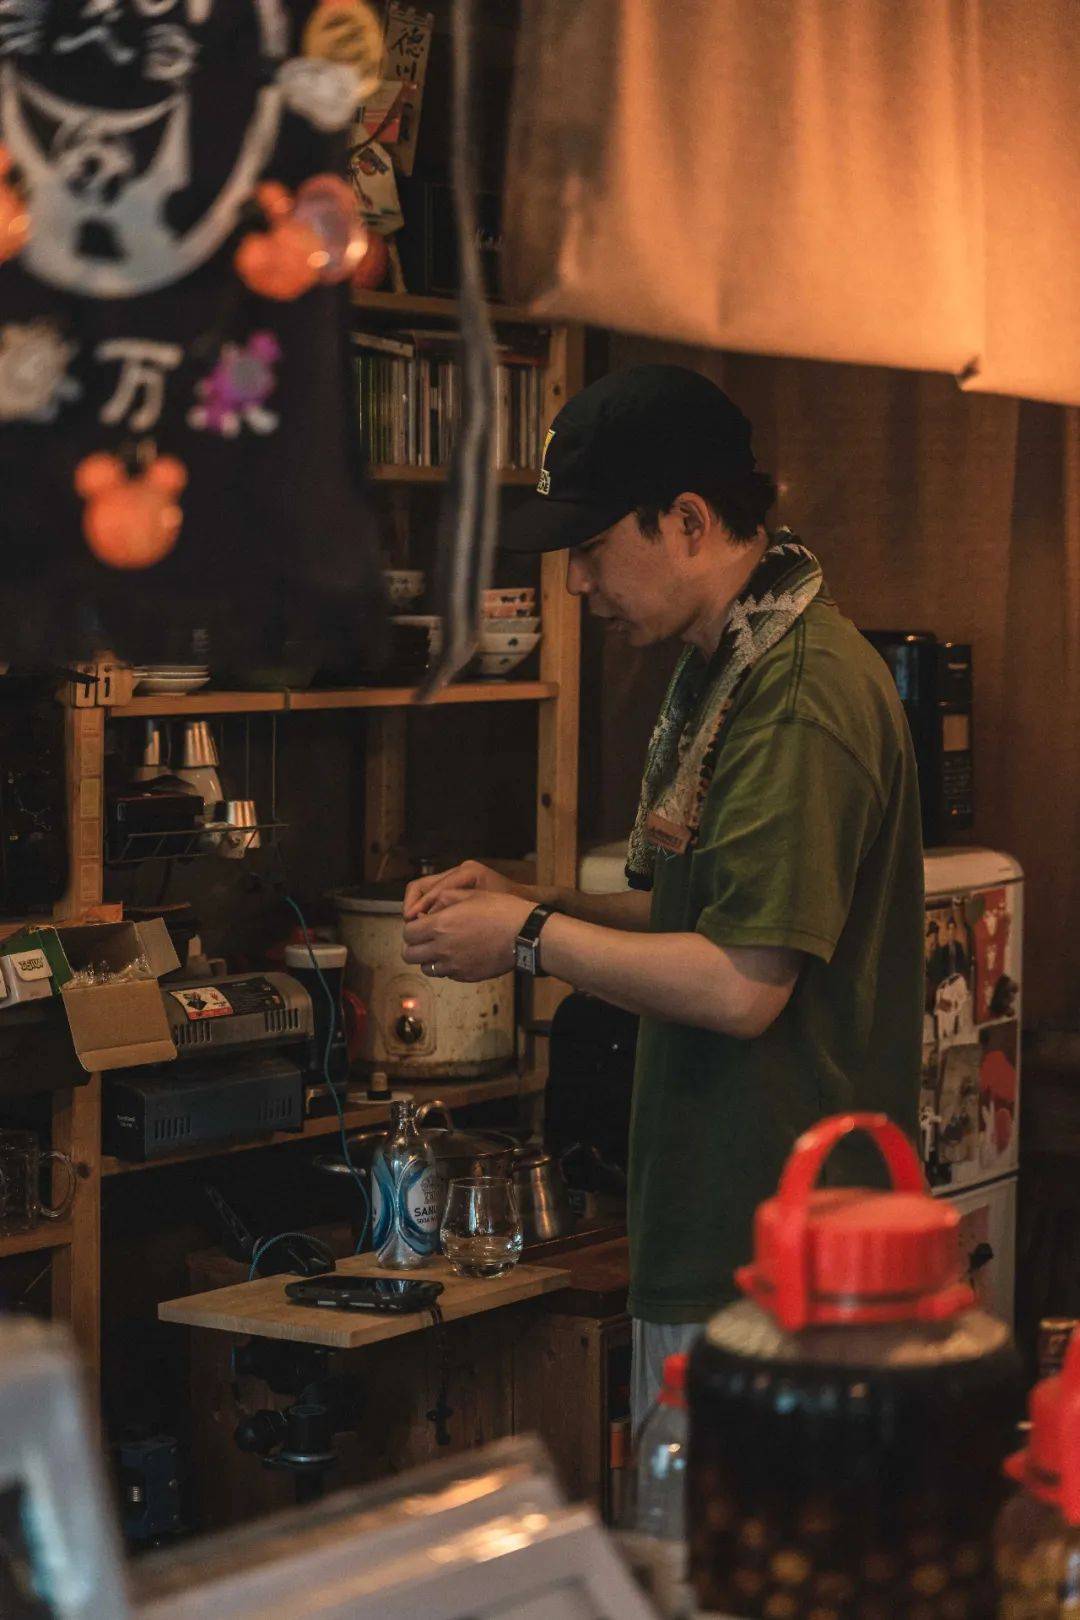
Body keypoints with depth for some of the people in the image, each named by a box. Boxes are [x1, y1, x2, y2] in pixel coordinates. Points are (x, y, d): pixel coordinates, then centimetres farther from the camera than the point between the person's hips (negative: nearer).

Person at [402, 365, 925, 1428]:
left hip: (771, 1240, -10)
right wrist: (522, 901, 10)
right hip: (707, 1222, 10)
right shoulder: (719, 670, 15)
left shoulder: (801, 695, -19)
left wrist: (529, 938, -11)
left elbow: (742, 986, -23)